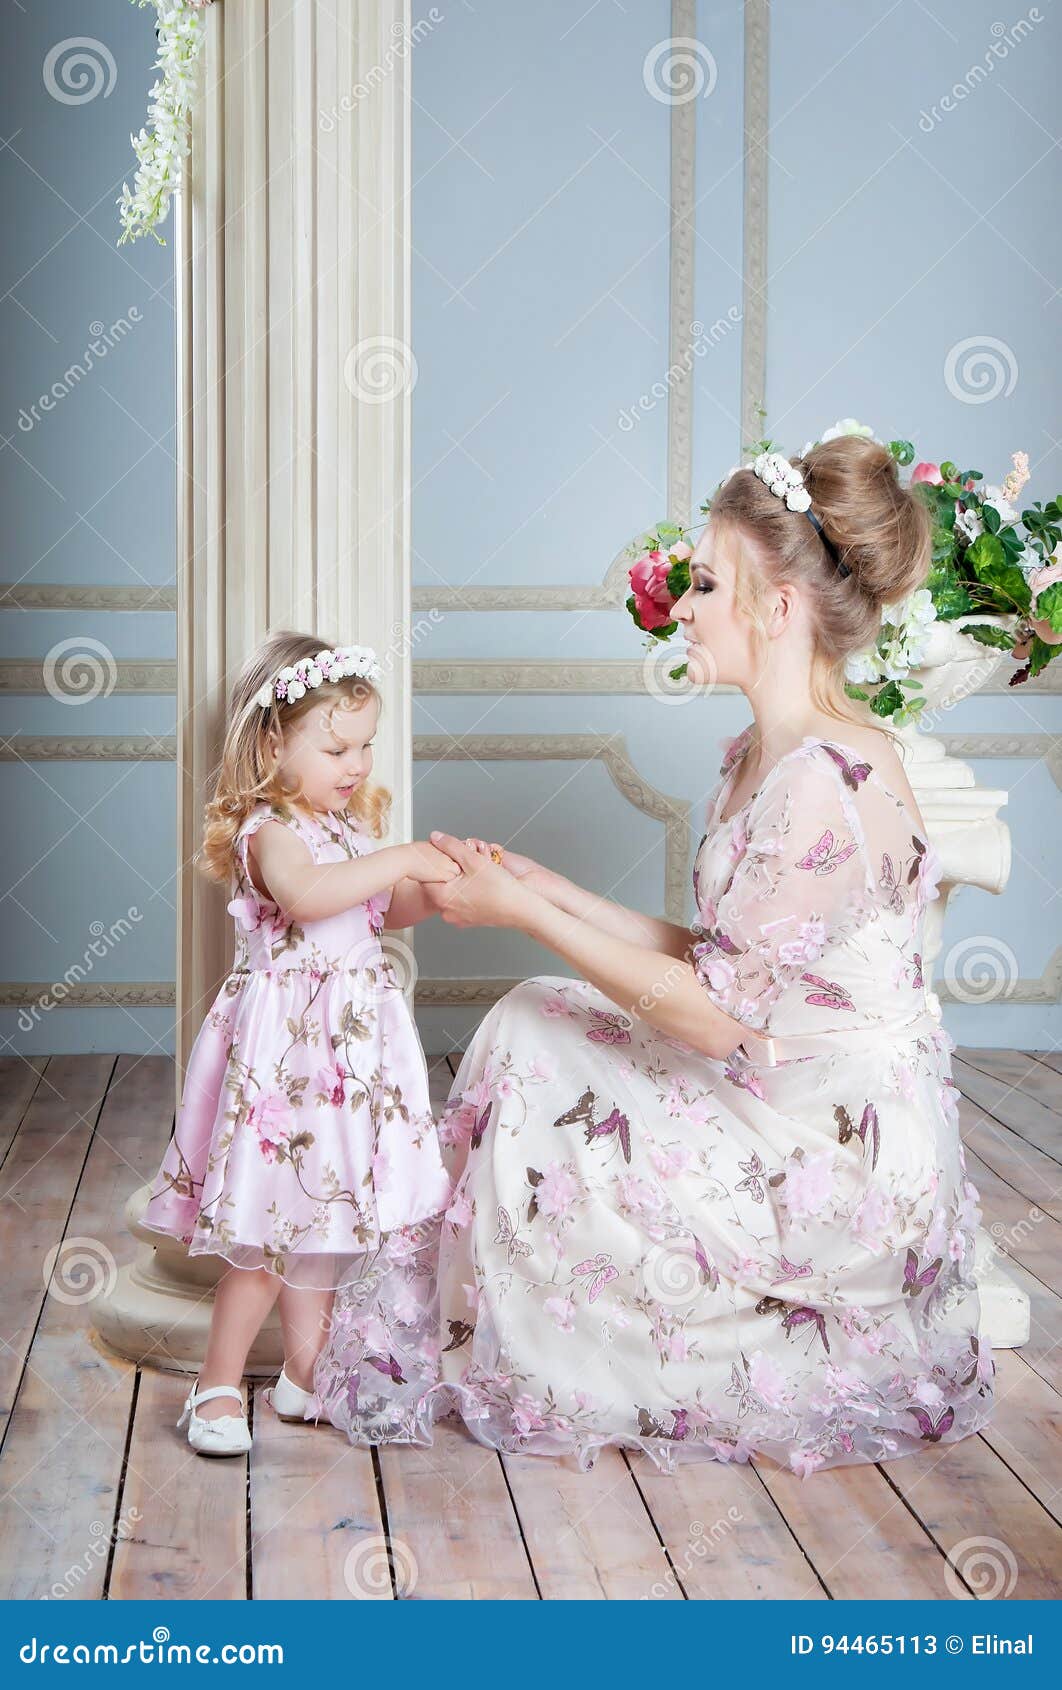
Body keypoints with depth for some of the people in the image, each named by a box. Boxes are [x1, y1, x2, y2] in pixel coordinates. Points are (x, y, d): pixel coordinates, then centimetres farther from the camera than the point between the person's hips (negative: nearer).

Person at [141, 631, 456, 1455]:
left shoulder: (354, 826, 12)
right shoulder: (269, 831, -16)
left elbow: (387, 911, 22)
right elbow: (306, 894, -37)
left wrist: (436, 881, 4)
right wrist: (401, 857, -33)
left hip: (356, 1040, 8)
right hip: (289, 1040, -8)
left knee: (321, 1213, 15)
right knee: (277, 1225, -4)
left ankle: (307, 1372, 28)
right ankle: (218, 1387, 10)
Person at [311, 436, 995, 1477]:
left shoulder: (832, 781, -26)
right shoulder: (756, 757, 6)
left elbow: (717, 1015, -24)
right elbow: (722, 962, 8)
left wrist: (523, 912, -17)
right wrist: (549, 891, 4)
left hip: (837, 1155, -9)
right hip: (782, 1105, 9)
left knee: (539, 1150, -3)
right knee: (534, 1024, 8)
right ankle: (458, 1333, 19)